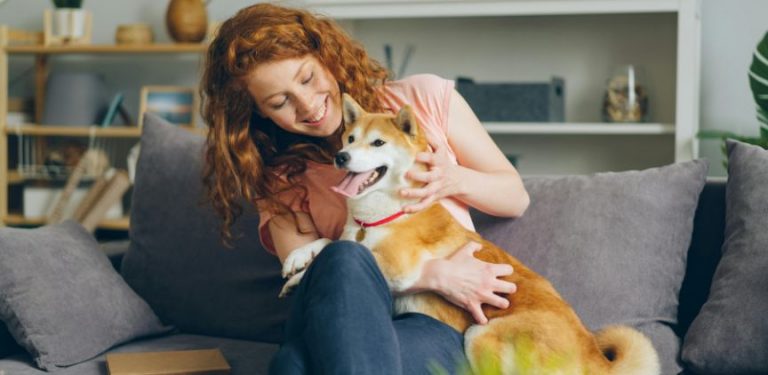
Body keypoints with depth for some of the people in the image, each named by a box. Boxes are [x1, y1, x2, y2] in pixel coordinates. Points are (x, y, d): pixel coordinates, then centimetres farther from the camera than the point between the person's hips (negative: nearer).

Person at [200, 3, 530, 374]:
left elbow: (516, 197, 17)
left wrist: (456, 180, -6)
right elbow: (315, 280, -5)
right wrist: (434, 275, -18)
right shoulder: (279, 179, 11)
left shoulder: (423, 98, 9)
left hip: (443, 328, -2)